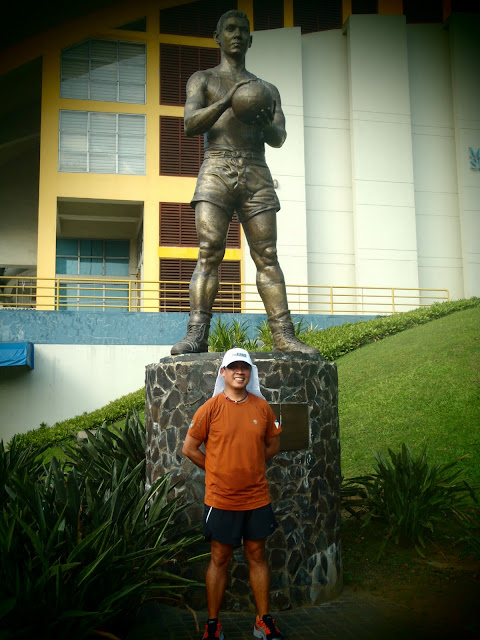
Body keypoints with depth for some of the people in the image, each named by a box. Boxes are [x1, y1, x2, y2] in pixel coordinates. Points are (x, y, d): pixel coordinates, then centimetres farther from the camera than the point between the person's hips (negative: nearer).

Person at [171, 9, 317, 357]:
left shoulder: (268, 89, 25)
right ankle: (197, 334, -19)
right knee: (209, 251, -16)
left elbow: (279, 138, 10)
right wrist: (228, 100, -16)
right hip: (217, 169, -2)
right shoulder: (202, 79, 18)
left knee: (267, 255, -7)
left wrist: (266, 123, -14)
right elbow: (191, 124, 0)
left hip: (257, 173, 2)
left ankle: (284, 335, -11)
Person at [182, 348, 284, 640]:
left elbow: (274, 444, 14)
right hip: (221, 499, -2)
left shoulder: (262, 407, 2)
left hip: (257, 497, 3)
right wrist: (217, 469, 0)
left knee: (257, 556, 13)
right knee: (220, 559, 8)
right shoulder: (211, 408, -7)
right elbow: (189, 448, -1)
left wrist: (248, 464, 4)